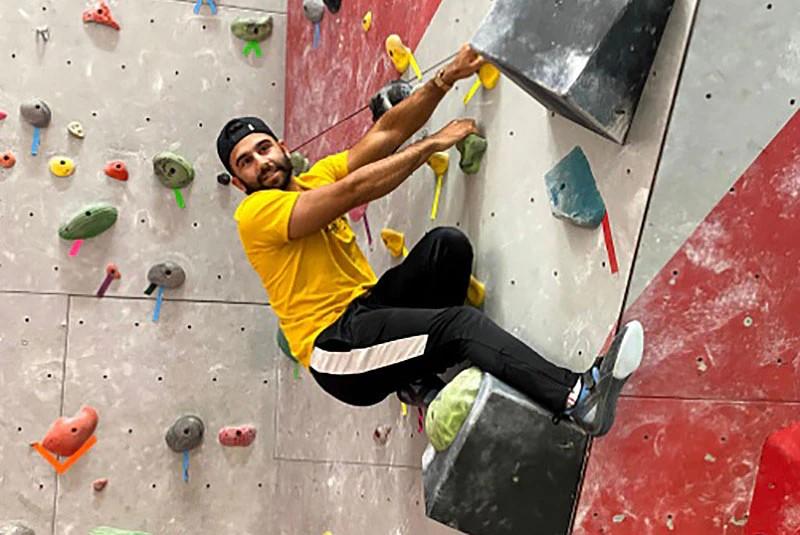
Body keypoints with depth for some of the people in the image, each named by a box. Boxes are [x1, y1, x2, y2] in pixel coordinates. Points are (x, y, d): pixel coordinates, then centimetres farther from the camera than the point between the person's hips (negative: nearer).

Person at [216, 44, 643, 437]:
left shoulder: (316, 179, 14)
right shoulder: (255, 213, -9)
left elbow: (386, 133, 6)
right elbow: (355, 190, -20)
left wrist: (446, 79, -6)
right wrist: (434, 143, -14)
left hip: (369, 306, 8)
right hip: (334, 347, -8)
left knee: (447, 242, -15)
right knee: (459, 322, -28)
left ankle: (419, 378, -8)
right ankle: (577, 398, -40)